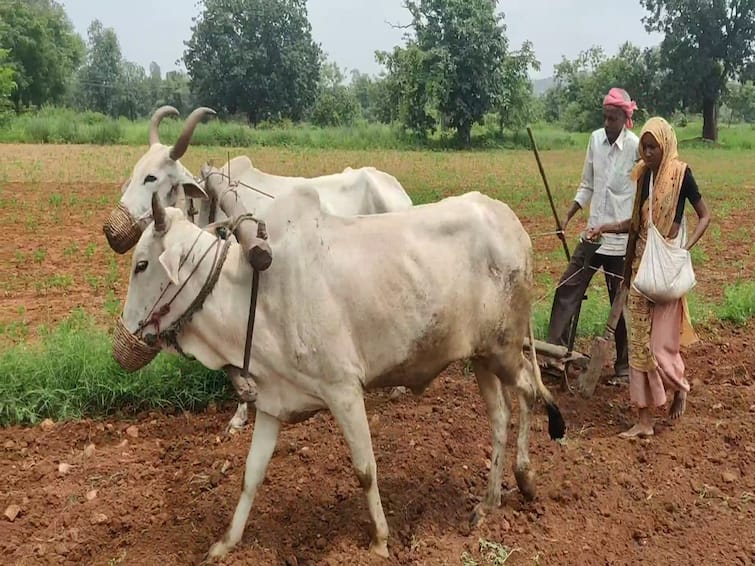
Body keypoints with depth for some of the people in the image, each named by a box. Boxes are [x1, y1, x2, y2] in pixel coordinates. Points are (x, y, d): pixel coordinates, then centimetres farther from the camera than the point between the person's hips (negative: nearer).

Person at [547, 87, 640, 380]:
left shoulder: (636, 147, -13)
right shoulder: (596, 138, 2)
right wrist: (568, 216, 4)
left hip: (620, 237, -5)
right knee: (567, 289, 4)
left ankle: (623, 364, 22)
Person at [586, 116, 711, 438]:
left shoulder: (680, 173, -8)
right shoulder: (645, 174, 9)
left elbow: (704, 216, -3)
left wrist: (686, 248, -16)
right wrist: (605, 228, 1)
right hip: (641, 262, 6)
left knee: (660, 341, -3)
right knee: (639, 340, 4)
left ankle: (679, 387, 31)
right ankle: (645, 420, 11)